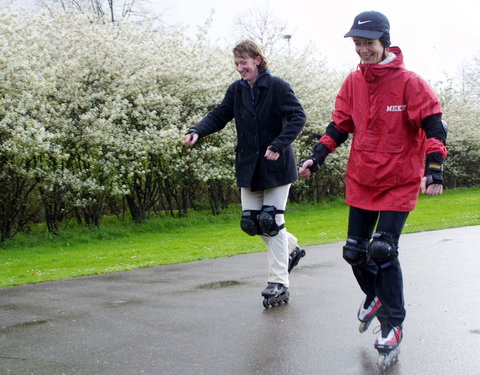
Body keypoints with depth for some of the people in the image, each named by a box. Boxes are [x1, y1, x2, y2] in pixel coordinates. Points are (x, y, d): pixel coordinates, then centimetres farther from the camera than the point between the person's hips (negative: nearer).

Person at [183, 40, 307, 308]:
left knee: (271, 221, -6)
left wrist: (278, 146, -25)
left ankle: (279, 284, 3)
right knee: (251, 223, 6)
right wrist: (197, 132, -12)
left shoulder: (277, 86, -10)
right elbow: (219, 115, 7)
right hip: (249, 167, 6)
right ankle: (291, 247, 33)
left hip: (277, 166, -6)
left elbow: (298, 117, -15)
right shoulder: (236, 90, 8)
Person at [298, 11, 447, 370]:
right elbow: (339, 126, 8)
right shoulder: (353, 82, 3)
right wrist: (317, 158, -1)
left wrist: (434, 170, -23)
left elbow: (434, 125, -14)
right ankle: (375, 297, 40)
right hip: (361, 181, 5)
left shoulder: (409, 82, -12)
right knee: (355, 251, 9)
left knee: (382, 251, -13)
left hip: (399, 182, -5)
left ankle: (393, 325, 5)